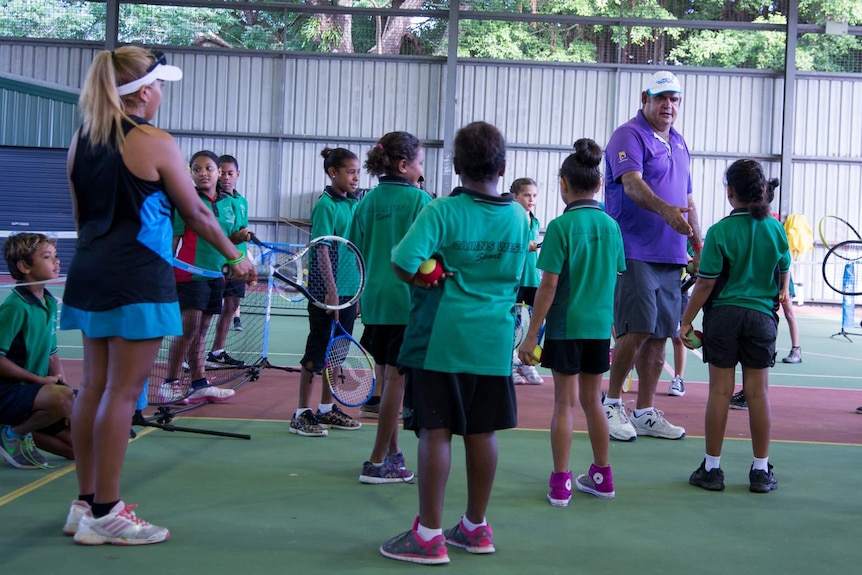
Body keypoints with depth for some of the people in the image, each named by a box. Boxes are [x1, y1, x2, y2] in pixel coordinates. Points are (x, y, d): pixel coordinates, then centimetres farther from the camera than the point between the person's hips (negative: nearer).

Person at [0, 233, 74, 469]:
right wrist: (39, 380, -18)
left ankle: (23, 432, 18)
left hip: (33, 392, 8)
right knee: (64, 397, -36)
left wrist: (61, 382, -2)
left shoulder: (49, 303, 8)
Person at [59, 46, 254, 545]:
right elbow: (198, 214, -4)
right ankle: (105, 515, 4)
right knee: (122, 393, -3)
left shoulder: (81, 141, 9)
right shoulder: (155, 144, -10)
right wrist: (237, 259, 9)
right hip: (138, 281, -8)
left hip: (89, 275, 8)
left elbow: (81, 217, 16)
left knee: (94, 386, 13)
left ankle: (86, 503, 22)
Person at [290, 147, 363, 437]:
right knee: (317, 351, -1)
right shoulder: (326, 204, -11)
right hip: (327, 290, -8)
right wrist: (330, 290, -20)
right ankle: (302, 414, 7)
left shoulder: (354, 204, 11)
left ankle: (327, 409, 24)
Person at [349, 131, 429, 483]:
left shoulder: (368, 201, 7)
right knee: (396, 377, 0)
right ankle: (377, 463, 4)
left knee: (385, 375, 14)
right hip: (407, 300, -6)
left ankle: (392, 454, 23)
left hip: (373, 299, 6)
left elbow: (354, 252, 11)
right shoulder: (419, 200, -9)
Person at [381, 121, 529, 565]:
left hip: (440, 340, -4)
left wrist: (424, 279, -3)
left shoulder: (441, 212, -11)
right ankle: (476, 528, 24)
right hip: (494, 341, 5)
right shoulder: (518, 217, 5)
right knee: (482, 433, 11)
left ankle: (429, 536, 6)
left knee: (435, 432, 1)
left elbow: (403, 263, -22)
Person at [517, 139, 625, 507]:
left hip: (566, 326, -5)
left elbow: (549, 286, -15)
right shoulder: (611, 226, 4)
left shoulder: (561, 227, -12)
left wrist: (532, 335, -10)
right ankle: (602, 477, 26)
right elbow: (614, 280, 10)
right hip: (600, 327, 5)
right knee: (592, 399, 17)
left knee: (565, 402, 3)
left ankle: (560, 484, 9)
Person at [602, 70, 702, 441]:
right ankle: (612, 404, 5)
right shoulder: (629, 136, -4)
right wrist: (665, 209, -38)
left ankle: (645, 413, 16)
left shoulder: (678, 143, 20)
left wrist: (699, 246, 20)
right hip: (635, 253, -7)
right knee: (637, 330, -12)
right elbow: (632, 184, -21)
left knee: (660, 335, 8)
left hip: (671, 257, 7)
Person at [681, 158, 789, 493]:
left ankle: (712, 468, 10)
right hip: (762, 316, 3)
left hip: (724, 315, -2)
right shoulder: (775, 229, 1)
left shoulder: (720, 231, -10)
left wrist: (686, 321, -1)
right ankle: (761, 471, 13)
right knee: (758, 392, 6)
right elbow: (784, 274, 15)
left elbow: (706, 284, -10)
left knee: (720, 391, 2)